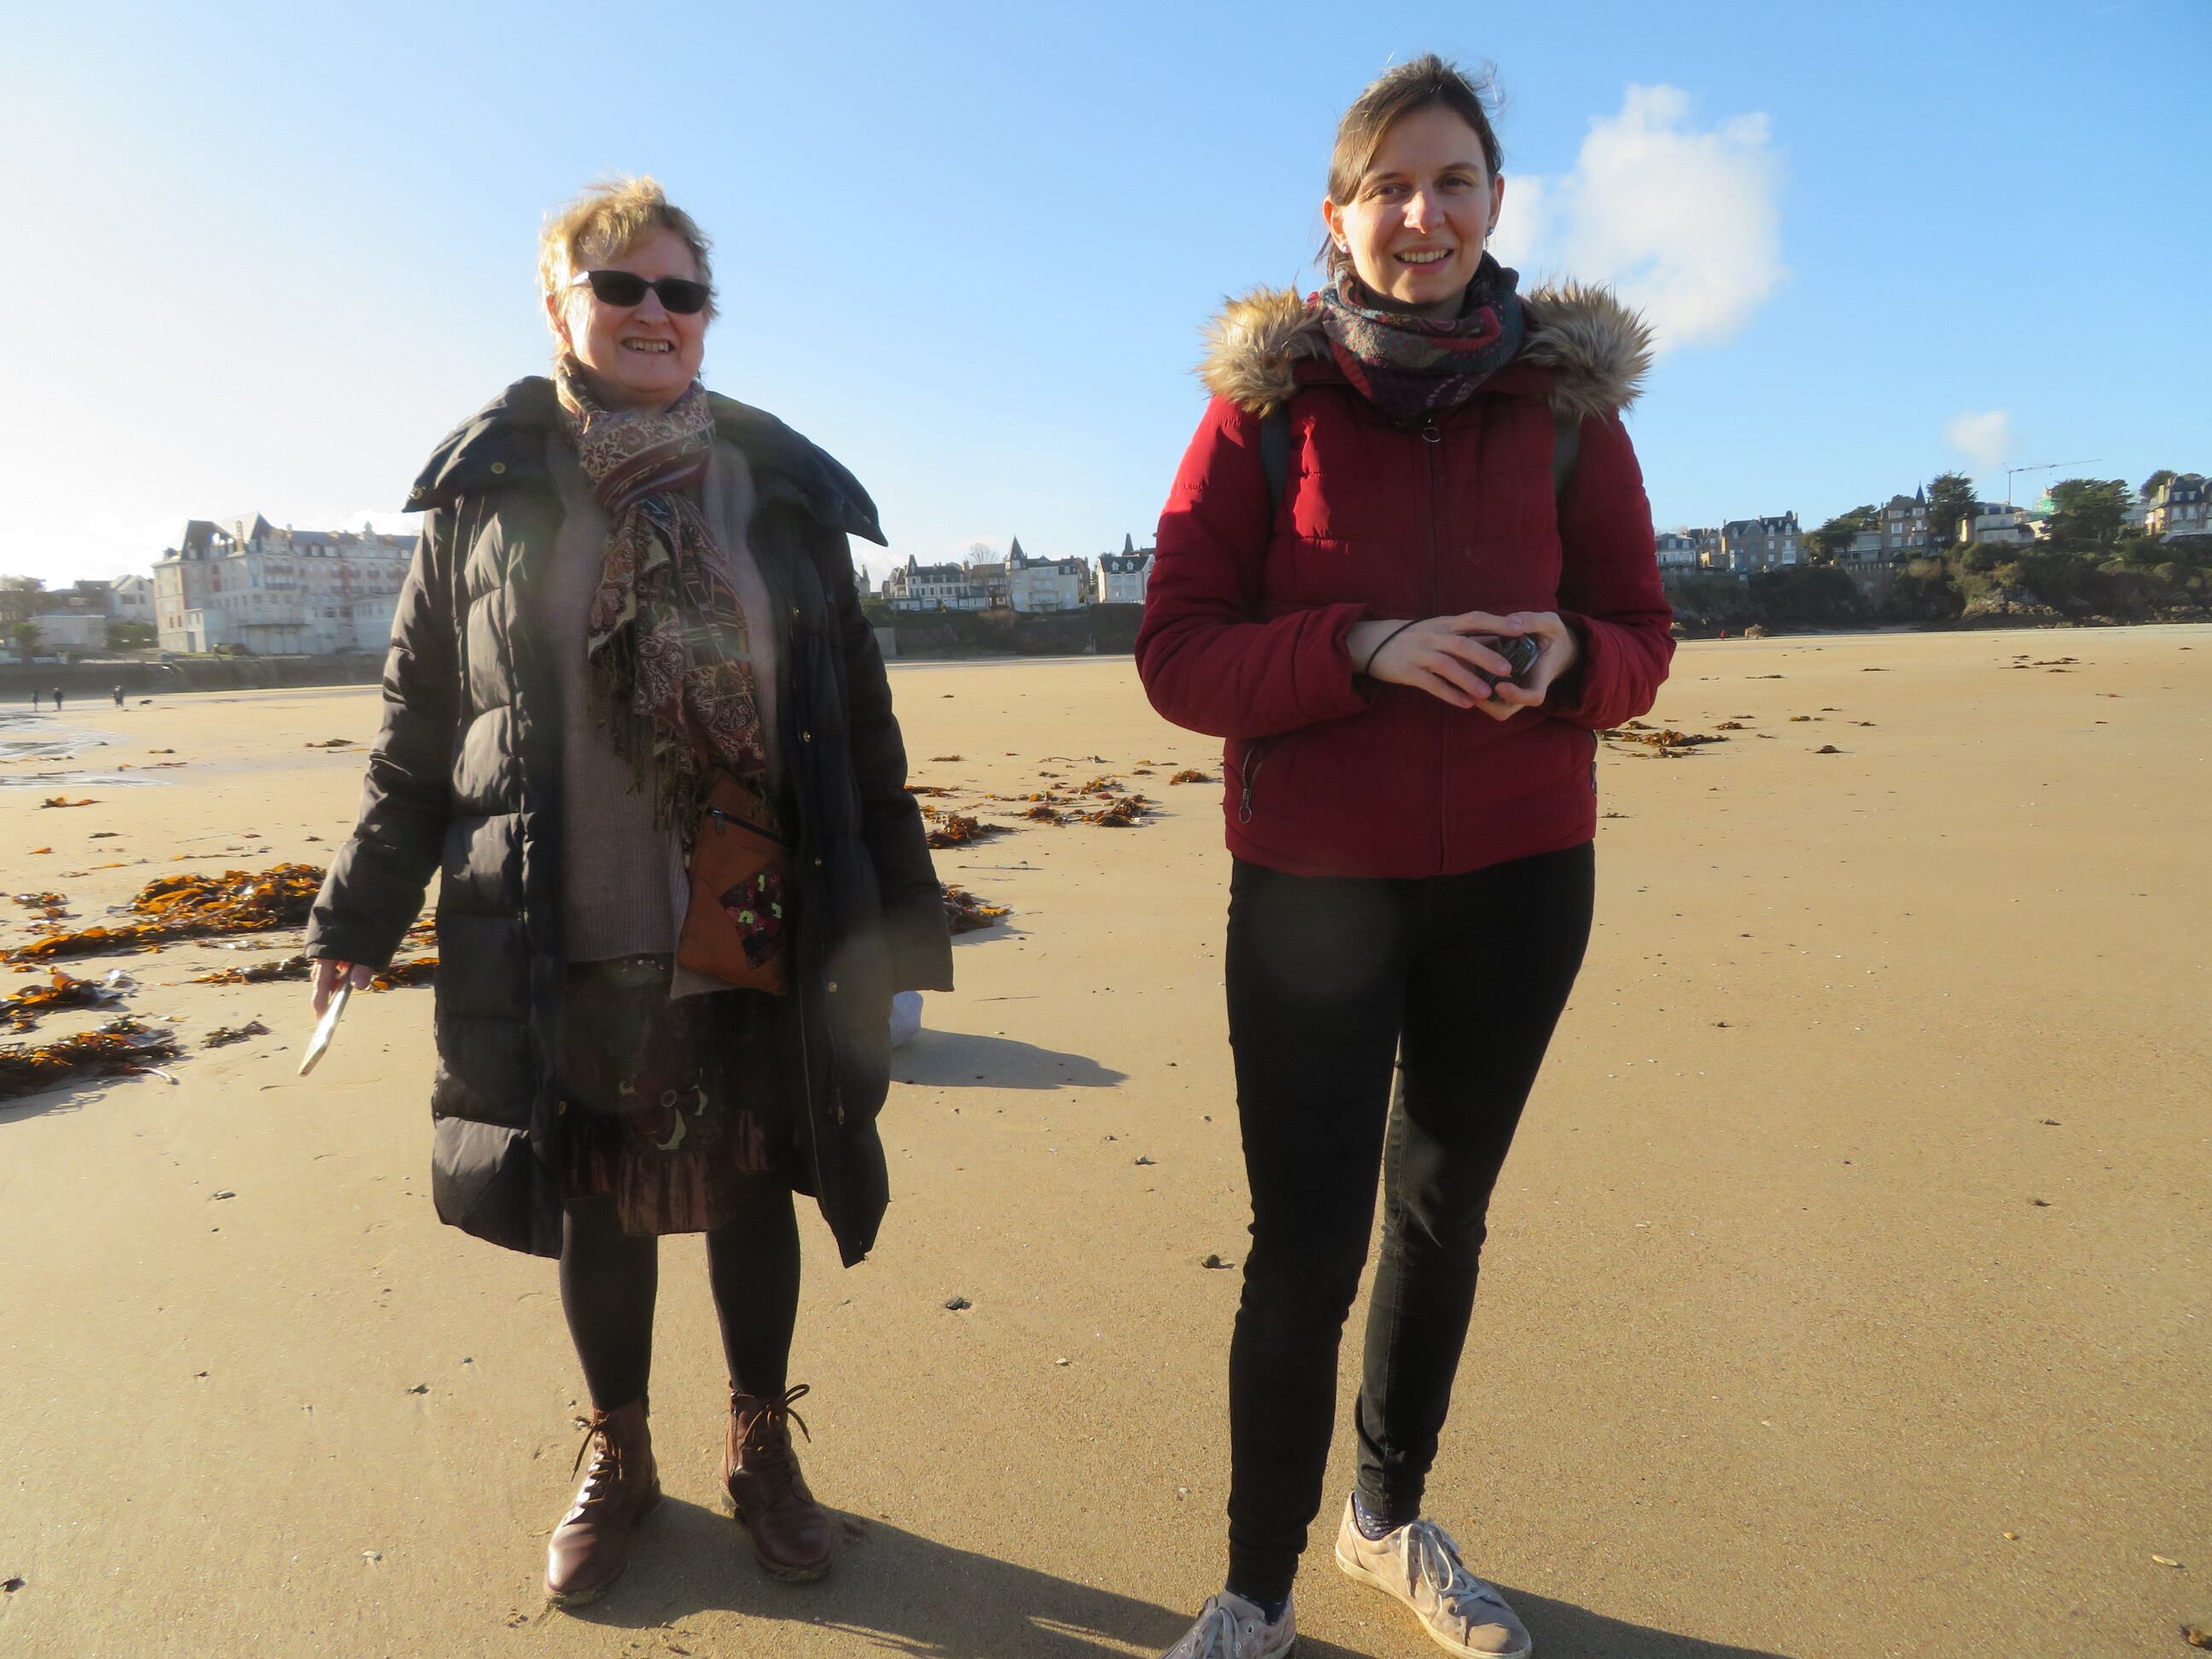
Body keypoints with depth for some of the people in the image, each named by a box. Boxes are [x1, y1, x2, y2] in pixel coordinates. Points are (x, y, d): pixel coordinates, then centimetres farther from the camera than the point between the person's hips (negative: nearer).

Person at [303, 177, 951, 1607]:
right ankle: (619, 1457, 38)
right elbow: (419, 727, 7)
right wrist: (361, 913, 5)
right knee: (597, 1204, 14)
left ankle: (763, 1446, 36)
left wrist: (899, 918, 4)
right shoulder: (487, 491, 3)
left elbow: (861, 726, 4)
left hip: (759, 945, 0)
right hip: (565, 954, 0)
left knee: (752, 1194, 12)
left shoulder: (782, 493, 4)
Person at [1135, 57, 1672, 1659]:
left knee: (1443, 1215, 15)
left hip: (1517, 883, 3)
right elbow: (1178, 655, -7)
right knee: (1306, 1248, 0)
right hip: (1312, 882, -2)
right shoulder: (1264, 399, -1)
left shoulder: (1567, 397, 5)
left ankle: (1395, 1517, 39)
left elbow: (1641, 638, 7)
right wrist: (1367, 647, -22)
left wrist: (1564, 655, -16)